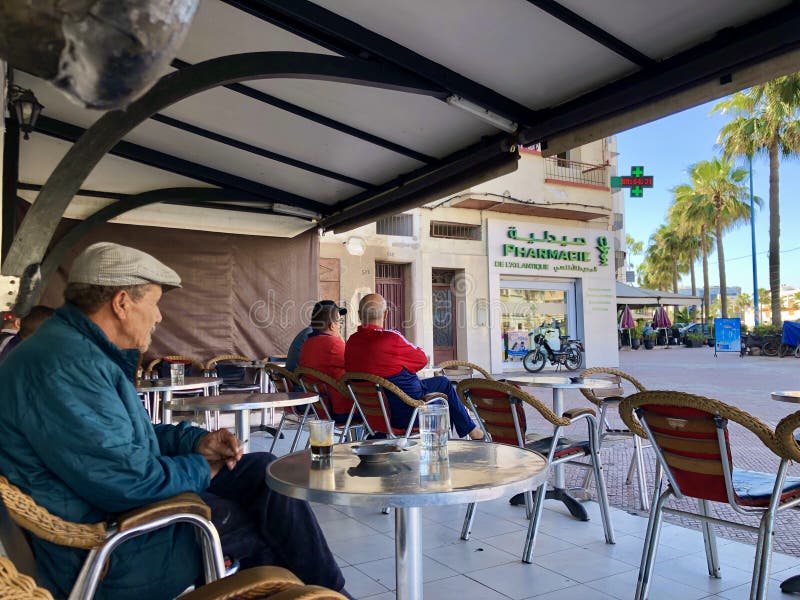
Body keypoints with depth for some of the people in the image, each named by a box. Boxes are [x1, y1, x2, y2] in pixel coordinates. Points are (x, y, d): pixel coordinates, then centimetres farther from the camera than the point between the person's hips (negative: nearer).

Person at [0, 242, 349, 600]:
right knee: (268, 521, -3)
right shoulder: (65, 367, -26)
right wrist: (202, 470, -11)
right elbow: (129, 481, -30)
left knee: (263, 470, 5)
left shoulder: (86, 352, 9)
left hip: (126, 497, 10)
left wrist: (195, 441, 1)